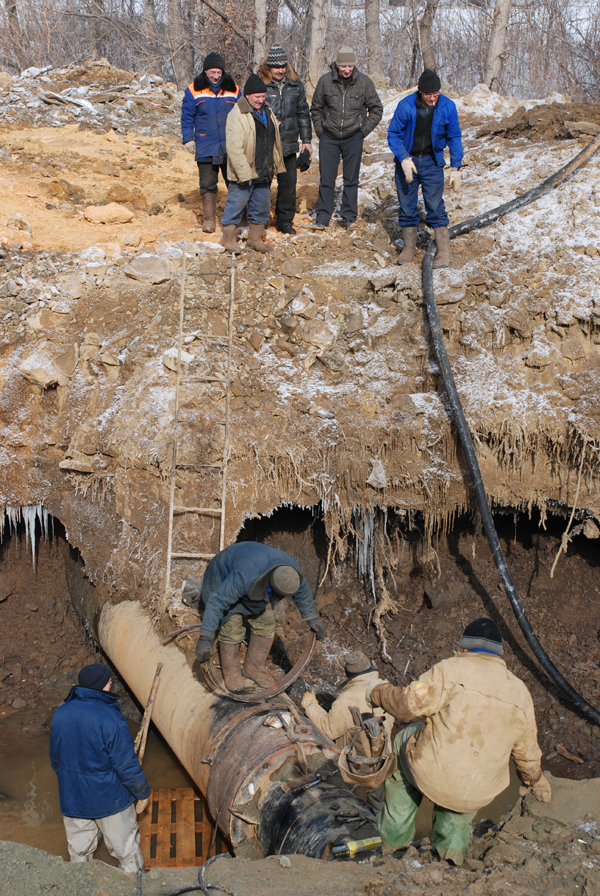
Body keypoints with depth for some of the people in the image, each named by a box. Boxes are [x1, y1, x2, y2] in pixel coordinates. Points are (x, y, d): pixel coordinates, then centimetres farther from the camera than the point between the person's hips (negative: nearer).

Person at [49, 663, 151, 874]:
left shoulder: (60, 714, -5)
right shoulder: (110, 718, -24)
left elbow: (55, 758, 8)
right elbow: (126, 764, -19)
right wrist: (142, 793, -4)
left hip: (72, 799, 5)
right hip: (109, 798, -5)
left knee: (79, 851, 22)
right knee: (126, 849, 14)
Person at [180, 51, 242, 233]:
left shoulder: (233, 90, 6)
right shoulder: (194, 90, 2)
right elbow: (187, 117, 6)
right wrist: (188, 139, -1)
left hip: (230, 148, 1)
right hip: (206, 148, -1)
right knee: (207, 185, 3)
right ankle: (209, 218, 12)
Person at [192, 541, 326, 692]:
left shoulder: (291, 570, -26)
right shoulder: (246, 577, -47)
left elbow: (302, 591, -2)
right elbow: (217, 601, -44)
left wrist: (311, 617, 7)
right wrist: (206, 637, -45)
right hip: (222, 579, -6)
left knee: (265, 623, 0)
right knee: (232, 628, -15)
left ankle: (254, 668, 17)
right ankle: (230, 673, 4)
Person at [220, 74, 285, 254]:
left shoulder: (267, 112, 10)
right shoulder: (237, 115, -15)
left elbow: (275, 142, 20)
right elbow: (234, 148, -20)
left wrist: (278, 166, 17)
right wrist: (244, 173, -24)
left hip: (263, 172, 7)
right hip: (243, 173, -7)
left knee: (262, 205, 13)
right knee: (236, 204, 0)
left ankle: (255, 238, 25)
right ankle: (229, 239, 13)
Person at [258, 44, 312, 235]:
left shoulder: (295, 84, 8)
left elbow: (303, 112, 15)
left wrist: (306, 140, 14)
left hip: (288, 144, 4)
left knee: (288, 183, 7)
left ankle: (285, 220, 20)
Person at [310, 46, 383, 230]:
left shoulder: (364, 82, -5)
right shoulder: (325, 81, -3)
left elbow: (376, 109, 7)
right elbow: (316, 108, 11)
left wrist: (364, 130, 1)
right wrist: (320, 131, 4)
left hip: (353, 139, 0)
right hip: (329, 138, 0)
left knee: (351, 180, 5)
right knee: (326, 179, 0)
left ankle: (348, 216, 15)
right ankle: (323, 218, 6)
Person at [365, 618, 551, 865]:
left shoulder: (451, 669, -8)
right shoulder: (520, 691, 7)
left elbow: (410, 703, -16)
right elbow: (527, 749, 17)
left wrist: (380, 693, 5)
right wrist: (535, 780, 38)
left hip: (432, 777, -4)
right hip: (479, 794, 4)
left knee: (403, 743, 29)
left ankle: (395, 836, 33)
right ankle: (452, 843, 35)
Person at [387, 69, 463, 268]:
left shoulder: (447, 107, -9)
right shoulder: (405, 106, -15)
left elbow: (454, 138, 1)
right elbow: (393, 134, -6)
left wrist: (456, 168, -2)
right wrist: (404, 159, -18)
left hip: (432, 162, 0)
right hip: (407, 160, 0)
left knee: (435, 207, -4)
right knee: (407, 206, 6)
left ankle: (444, 252, 2)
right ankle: (409, 248, 20)